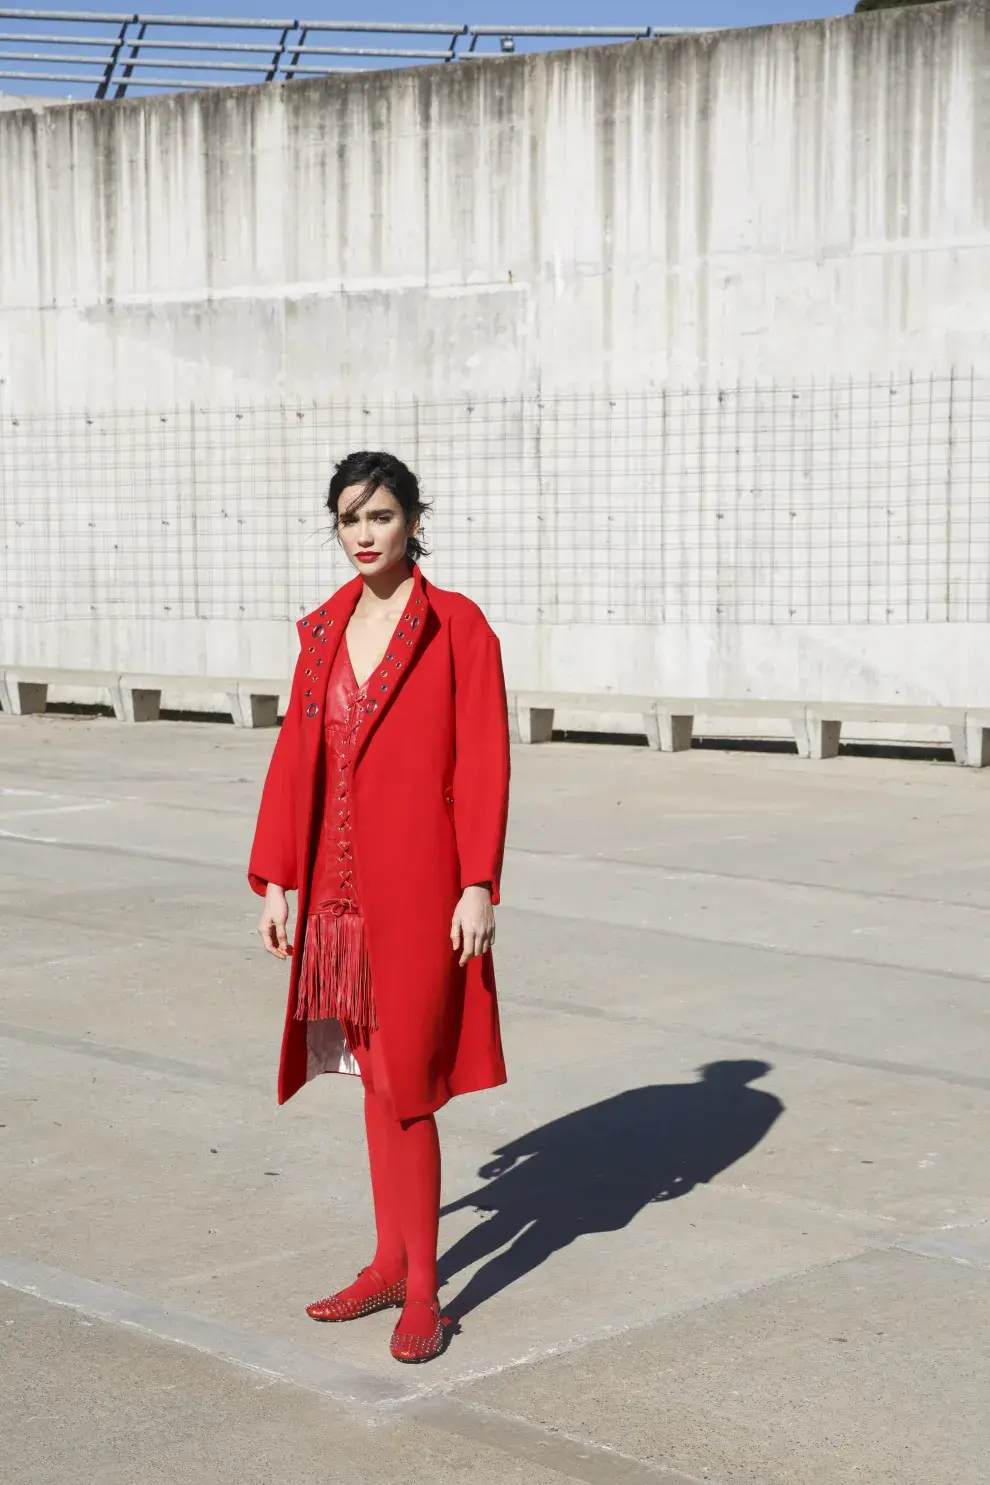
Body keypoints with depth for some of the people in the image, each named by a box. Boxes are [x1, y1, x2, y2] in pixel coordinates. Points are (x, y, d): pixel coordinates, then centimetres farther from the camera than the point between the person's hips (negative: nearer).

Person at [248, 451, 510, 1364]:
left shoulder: (457, 627, -6)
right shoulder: (325, 632, 9)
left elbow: (484, 764, -9)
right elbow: (297, 759, 10)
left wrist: (478, 886, -13)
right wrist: (277, 881, 7)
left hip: (420, 887, -5)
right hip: (341, 888, 6)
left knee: (404, 1086, -4)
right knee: (374, 1077, 14)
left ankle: (422, 1294, 8)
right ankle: (391, 1266, 26)